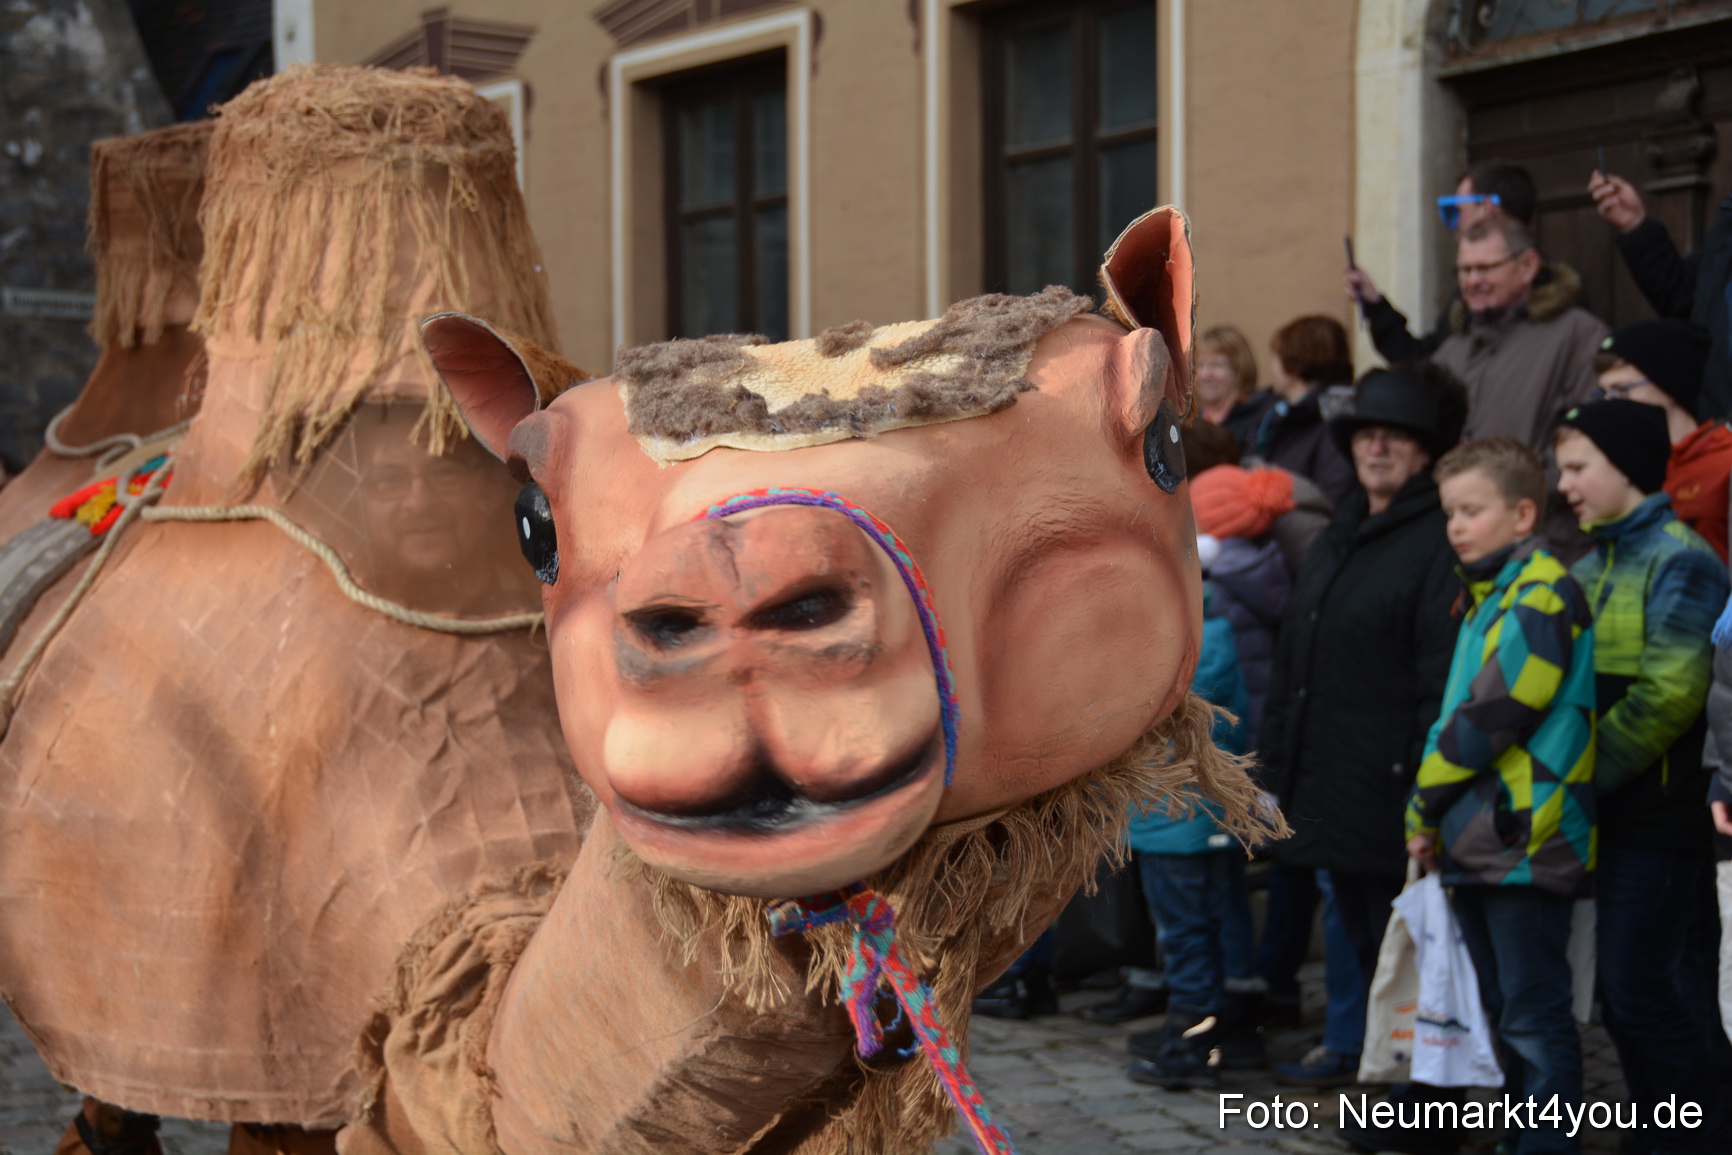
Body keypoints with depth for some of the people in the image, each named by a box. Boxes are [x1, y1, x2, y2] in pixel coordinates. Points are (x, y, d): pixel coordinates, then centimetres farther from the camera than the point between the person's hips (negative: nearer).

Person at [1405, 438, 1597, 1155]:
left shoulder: (1540, 597, -12)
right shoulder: (1485, 596, 18)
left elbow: (1490, 718, -17)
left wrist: (1424, 805, -8)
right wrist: (1432, 817, 11)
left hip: (1527, 843, -10)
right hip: (1477, 845, 10)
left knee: (1534, 1019, -5)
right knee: (1504, 1014, 16)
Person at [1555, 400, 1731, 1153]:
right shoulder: (1591, 567, 15)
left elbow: (1670, 695, -20)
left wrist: (1582, 770, -16)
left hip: (1659, 813, -8)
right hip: (1609, 811, 8)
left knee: (1642, 987, -7)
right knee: (1625, 986, 13)